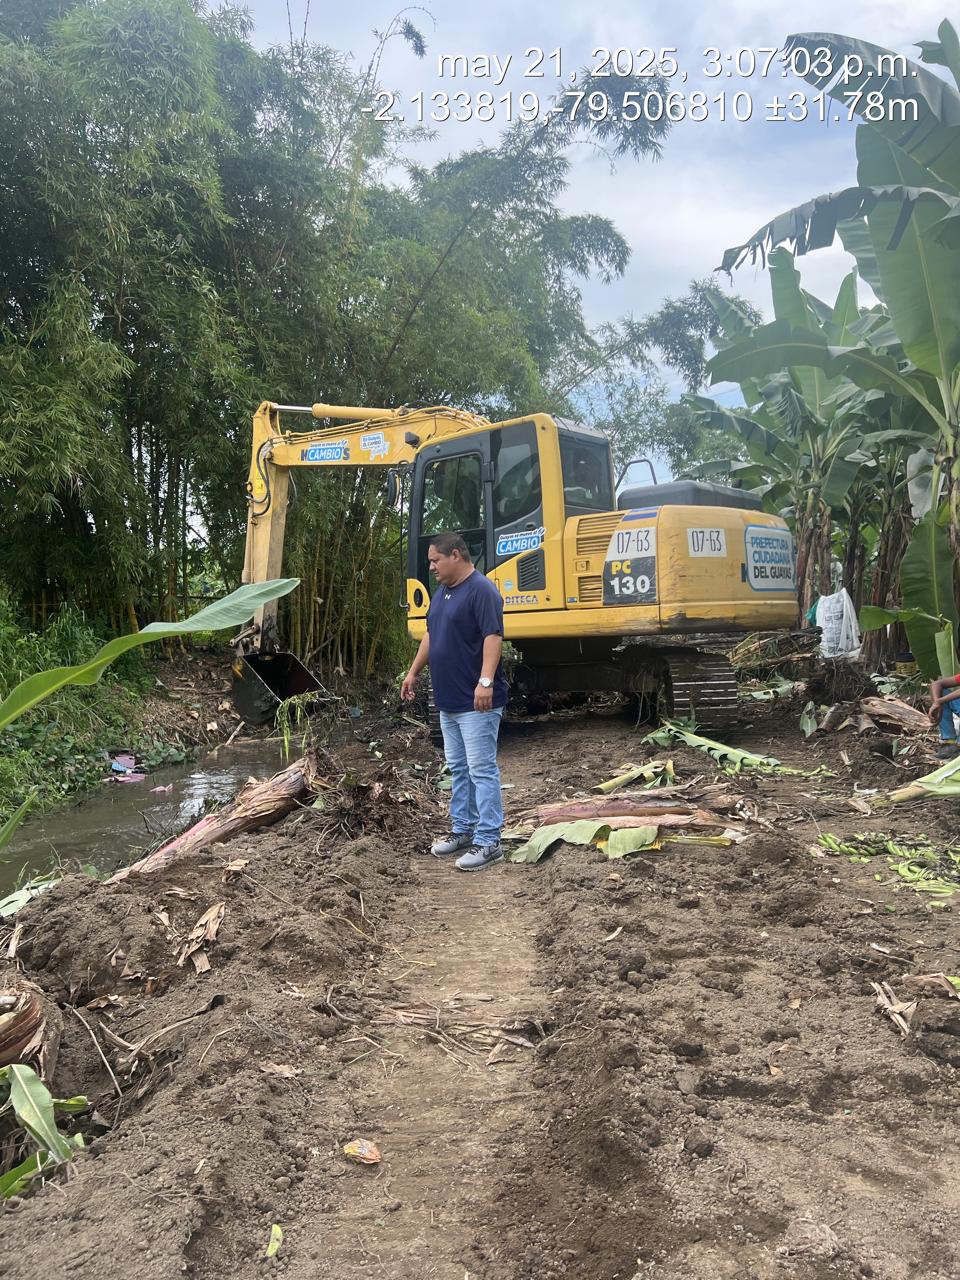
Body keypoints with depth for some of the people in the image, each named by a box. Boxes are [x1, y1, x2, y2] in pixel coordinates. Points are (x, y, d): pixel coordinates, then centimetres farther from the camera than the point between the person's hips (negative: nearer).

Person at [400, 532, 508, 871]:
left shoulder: (481, 590, -15)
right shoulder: (442, 592, 14)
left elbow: (493, 636, -24)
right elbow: (430, 635, 23)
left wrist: (486, 681, -32)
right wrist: (413, 672, 24)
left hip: (476, 702, -10)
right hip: (448, 701, 10)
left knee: (481, 770, -6)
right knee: (458, 769, 16)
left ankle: (488, 842, -1)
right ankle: (462, 830, 26)